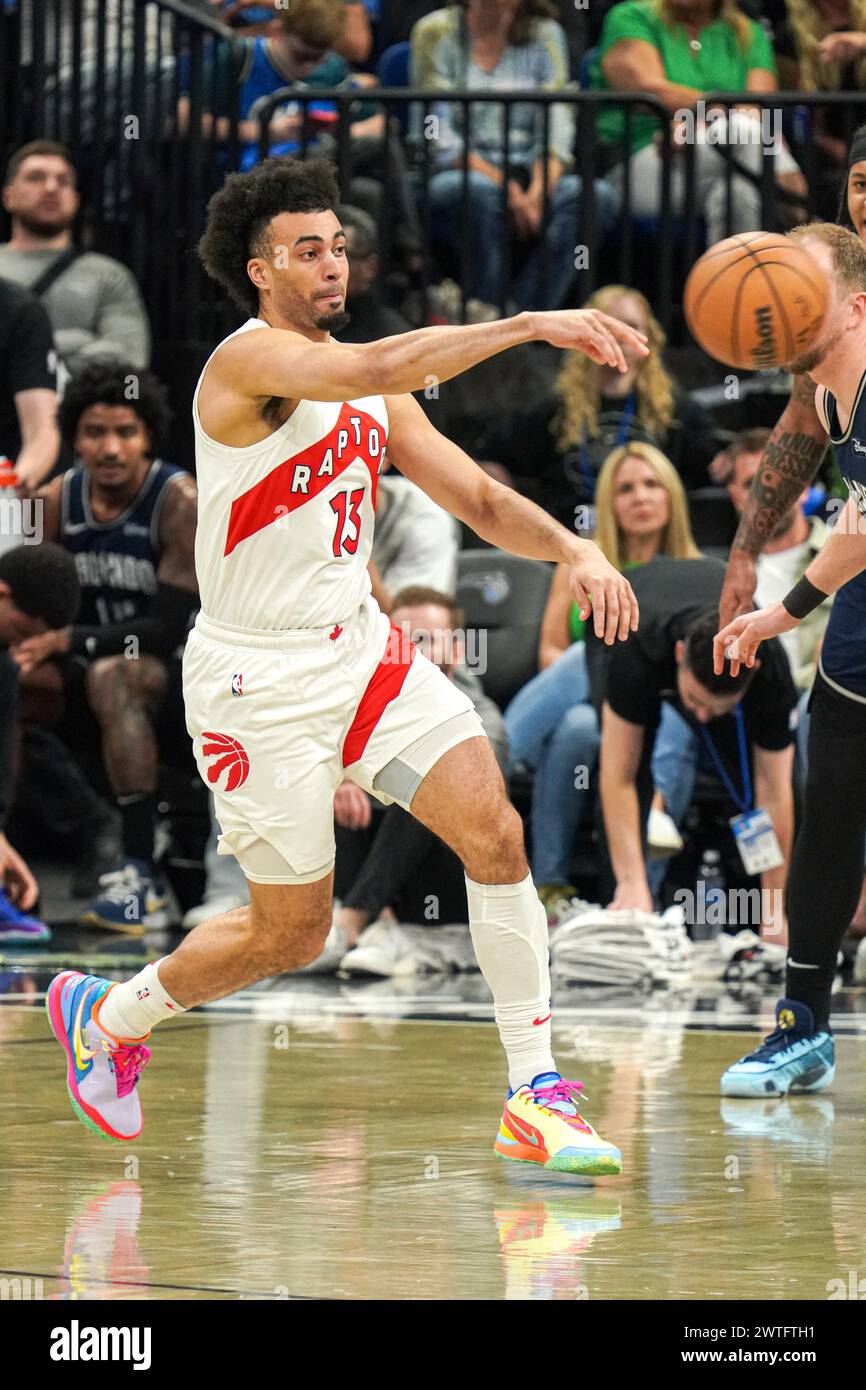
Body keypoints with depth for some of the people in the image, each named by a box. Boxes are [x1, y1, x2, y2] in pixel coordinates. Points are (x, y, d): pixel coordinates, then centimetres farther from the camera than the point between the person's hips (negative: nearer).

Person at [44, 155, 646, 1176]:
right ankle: (107, 1015, 29)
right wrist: (527, 326, -42)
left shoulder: (374, 397, 9)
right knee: (290, 934, 3)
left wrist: (573, 551, -12)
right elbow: (372, 368, -36)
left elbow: (477, 498, 8)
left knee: (494, 832, -12)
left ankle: (535, 1093, -8)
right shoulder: (249, 361, -16)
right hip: (259, 678, -7)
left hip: (361, 648, 7)